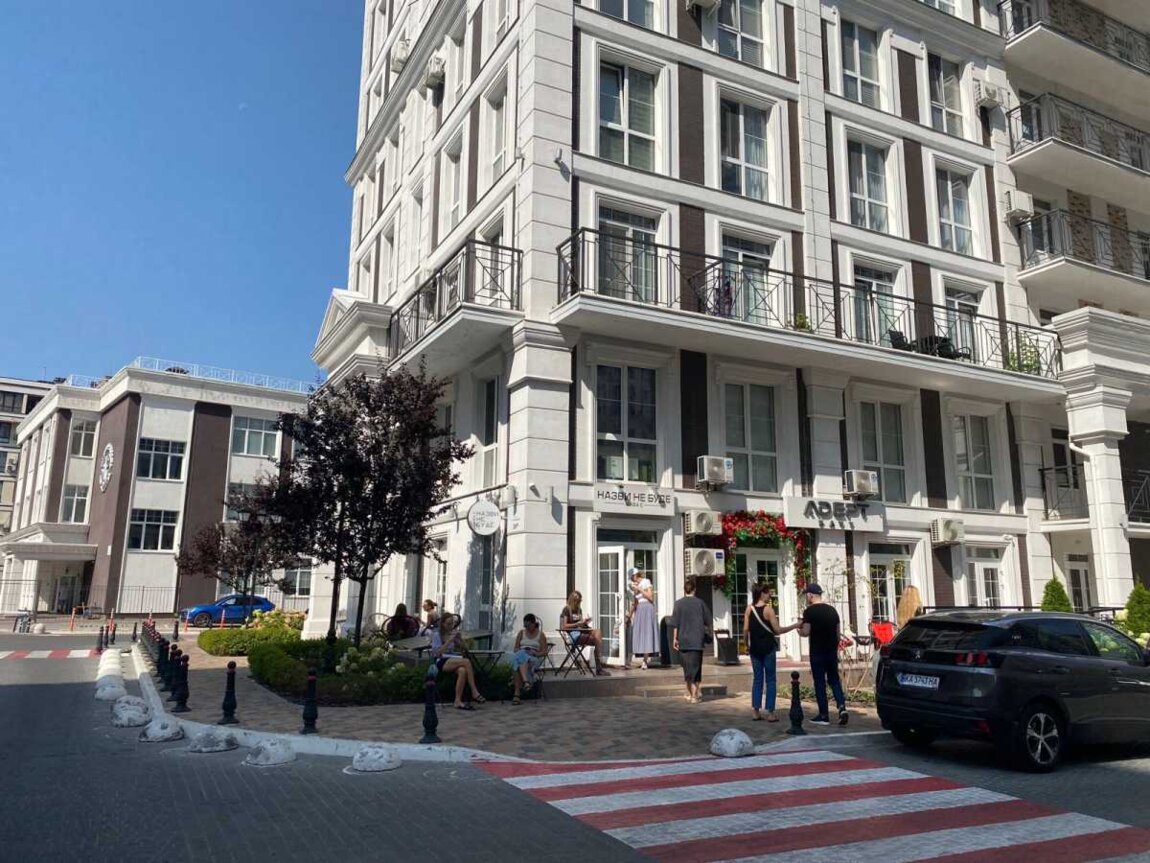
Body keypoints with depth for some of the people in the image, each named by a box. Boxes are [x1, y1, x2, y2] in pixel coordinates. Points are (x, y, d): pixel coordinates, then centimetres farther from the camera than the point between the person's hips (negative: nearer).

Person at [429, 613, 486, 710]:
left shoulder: (454, 633, 14)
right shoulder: (436, 634, 0)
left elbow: (464, 649, 14)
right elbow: (437, 653, -11)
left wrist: (459, 639, -4)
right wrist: (449, 640, -16)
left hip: (453, 661, 4)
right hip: (441, 663, -4)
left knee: (462, 671, -35)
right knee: (466, 661, -31)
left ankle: (458, 701, -34)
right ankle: (474, 693, -30)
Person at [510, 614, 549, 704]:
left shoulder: (540, 634, 11)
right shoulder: (521, 633, 20)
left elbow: (544, 652, 5)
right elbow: (516, 649, 15)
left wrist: (535, 653, -14)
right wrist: (520, 651, -7)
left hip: (534, 659, -2)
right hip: (520, 655, 2)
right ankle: (526, 682, -57)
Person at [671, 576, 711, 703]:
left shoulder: (679, 603, -4)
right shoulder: (700, 603, -2)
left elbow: (675, 624, -4)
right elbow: (706, 622, 6)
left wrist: (674, 638, 3)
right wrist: (708, 632, 25)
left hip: (683, 640, 0)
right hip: (697, 640, 0)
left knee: (687, 667, 11)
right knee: (696, 667, 5)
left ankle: (690, 693, 16)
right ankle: (695, 695, 2)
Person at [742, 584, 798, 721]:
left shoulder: (749, 609, 2)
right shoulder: (768, 609, -10)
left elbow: (745, 630, 0)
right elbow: (777, 630, -11)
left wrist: (747, 645, 12)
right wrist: (795, 625, -4)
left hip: (754, 648, 4)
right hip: (768, 648, -4)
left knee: (757, 679, 11)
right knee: (770, 680, 4)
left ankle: (756, 711, 10)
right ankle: (770, 713, 3)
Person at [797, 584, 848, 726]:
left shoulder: (809, 611, -10)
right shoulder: (832, 610, 8)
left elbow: (806, 632, -14)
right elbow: (838, 633, 11)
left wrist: (799, 629, 7)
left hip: (817, 652, -5)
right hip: (832, 651, 5)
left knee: (819, 683, 3)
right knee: (834, 680, 13)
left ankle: (824, 716, 6)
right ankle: (842, 707, -5)